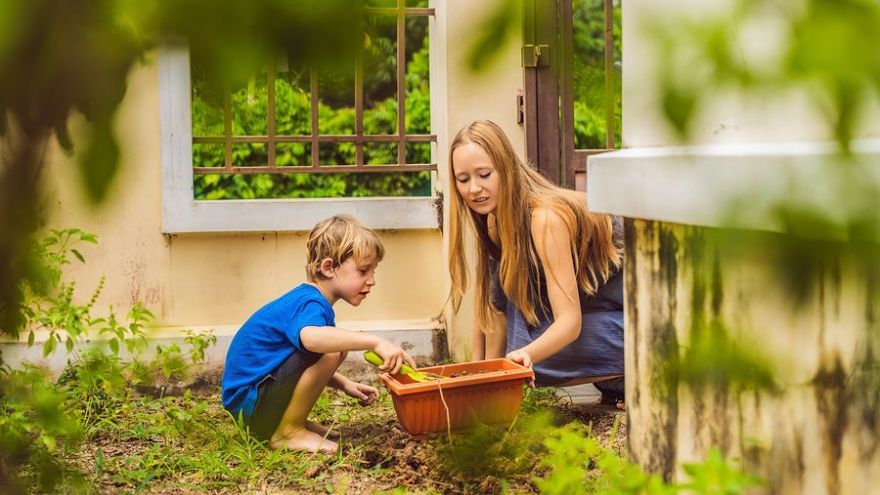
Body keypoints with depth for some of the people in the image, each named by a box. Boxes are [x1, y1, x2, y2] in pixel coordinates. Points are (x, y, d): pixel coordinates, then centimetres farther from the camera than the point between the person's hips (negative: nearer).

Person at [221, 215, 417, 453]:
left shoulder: (305, 300, 14)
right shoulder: (310, 304, -19)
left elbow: (313, 368, 25)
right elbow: (311, 337, -45)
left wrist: (345, 385, 10)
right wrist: (375, 342, -46)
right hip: (248, 403, -11)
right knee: (331, 349, -25)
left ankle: (293, 422, 11)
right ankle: (288, 432, -13)